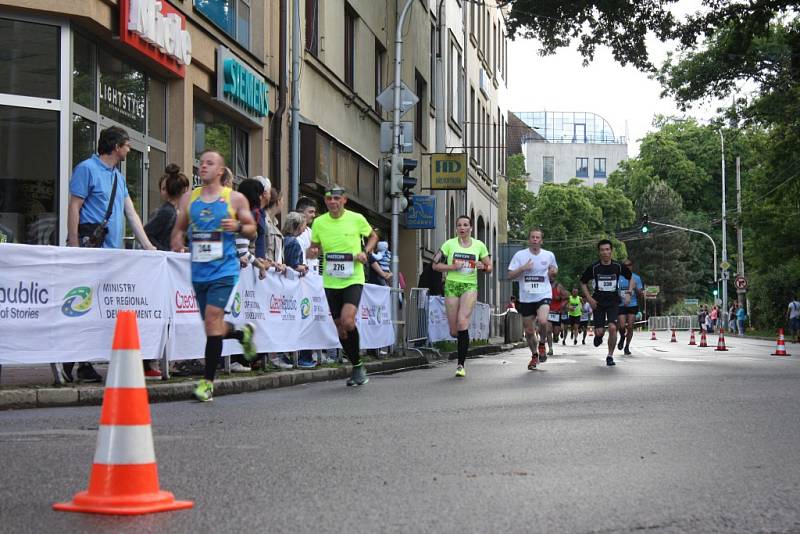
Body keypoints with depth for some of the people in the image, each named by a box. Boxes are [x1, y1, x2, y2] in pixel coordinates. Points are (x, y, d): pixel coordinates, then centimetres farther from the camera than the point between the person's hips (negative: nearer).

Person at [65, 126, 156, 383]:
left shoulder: (118, 177, 22)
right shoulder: (87, 169, -3)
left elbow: (131, 213, 22)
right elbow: (74, 208, -8)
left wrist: (148, 246, 14)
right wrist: (74, 246, -15)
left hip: (112, 250, 8)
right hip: (90, 245, -8)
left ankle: (85, 364, 7)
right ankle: (70, 365, -7)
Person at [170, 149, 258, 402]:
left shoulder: (235, 198, 1)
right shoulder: (189, 198, 11)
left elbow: (252, 229, 6)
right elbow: (179, 228, 18)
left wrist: (237, 226, -15)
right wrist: (177, 242, -3)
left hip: (224, 270, -5)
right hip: (198, 271, 5)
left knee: (213, 319, -16)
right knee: (211, 324, 11)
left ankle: (208, 381, -11)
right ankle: (244, 333, 44)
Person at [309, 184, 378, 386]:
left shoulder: (356, 219, -4)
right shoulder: (319, 222, 1)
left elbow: (373, 236, 13)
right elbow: (314, 247, 14)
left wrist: (365, 252, -5)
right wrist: (314, 252, -9)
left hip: (353, 279, -3)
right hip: (331, 282, 3)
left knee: (348, 321, -23)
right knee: (340, 328, 7)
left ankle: (358, 365, -4)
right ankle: (357, 367, 25)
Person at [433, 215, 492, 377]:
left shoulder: (479, 245, 6)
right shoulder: (449, 244, 2)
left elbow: (489, 267, 13)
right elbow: (435, 265, 3)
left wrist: (483, 266, -10)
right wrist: (453, 267, -12)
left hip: (470, 286, -1)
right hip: (452, 286, 1)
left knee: (463, 322, -21)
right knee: (454, 331, 0)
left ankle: (461, 364, -15)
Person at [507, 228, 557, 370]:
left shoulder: (549, 255, 4)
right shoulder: (520, 255, 0)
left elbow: (554, 269, 20)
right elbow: (510, 275, -1)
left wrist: (553, 271, -4)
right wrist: (523, 268, -17)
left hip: (543, 295, -1)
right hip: (526, 298, 1)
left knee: (542, 321, -28)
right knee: (529, 330, 8)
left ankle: (542, 344, 2)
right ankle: (534, 355, 32)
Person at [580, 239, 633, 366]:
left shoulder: (618, 266, -4)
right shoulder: (593, 267, -6)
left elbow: (631, 277, 14)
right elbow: (583, 282, 7)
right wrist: (589, 298, -3)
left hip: (613, 302, 0)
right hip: (598, 303, 0)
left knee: (612, 327, -18)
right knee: (599, 331, -6)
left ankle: (610, 356, -1)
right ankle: (599, 336, 35)